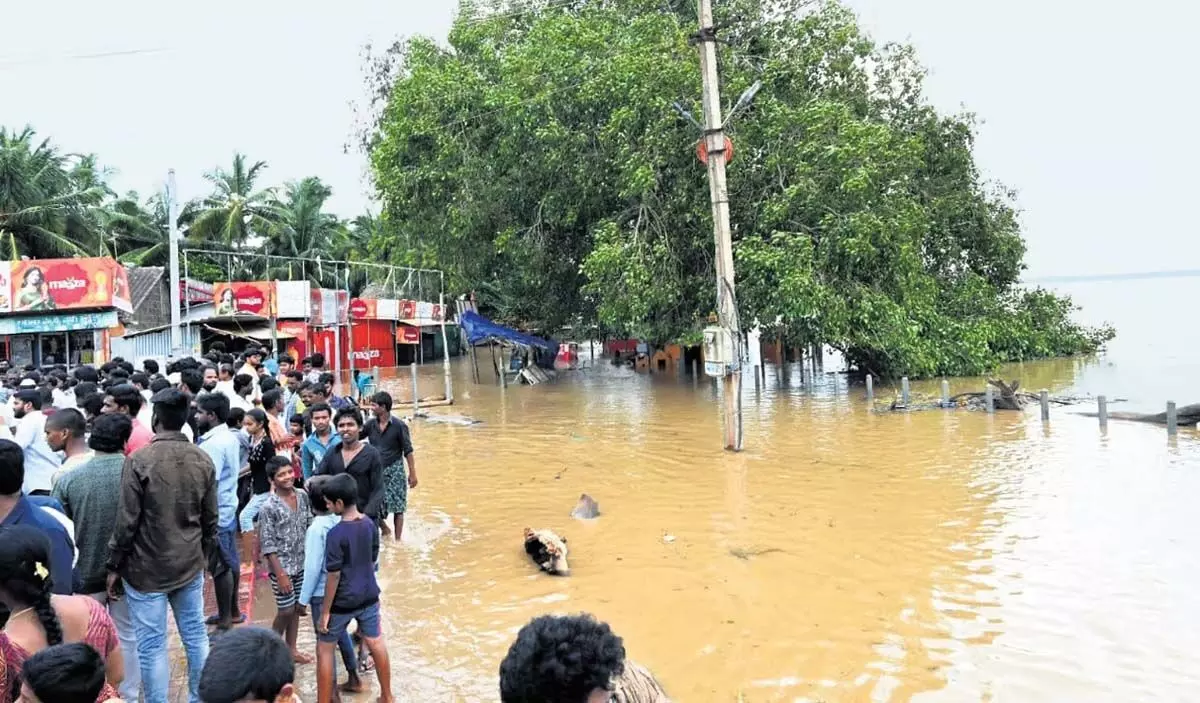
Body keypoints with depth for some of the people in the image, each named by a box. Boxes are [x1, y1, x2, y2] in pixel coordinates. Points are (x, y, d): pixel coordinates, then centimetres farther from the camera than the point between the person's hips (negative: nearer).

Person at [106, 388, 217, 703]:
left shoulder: (139, 461, -15)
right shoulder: (203, 460, -1)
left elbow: (126, 522, -12)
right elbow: (210, 519, 5)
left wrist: (114, 567, -1)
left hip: (147, 568, -4)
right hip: (190, 565, 5)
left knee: (152, 645, 4)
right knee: (196, 636, 14)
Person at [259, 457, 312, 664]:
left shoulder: (302, 496, -2)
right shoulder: (269, 507, -18)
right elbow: (267, 545, -16)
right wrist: (280, 574, -17)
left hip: (302, 563, 6)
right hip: (282, 567, -5)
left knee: (296, 607, 15)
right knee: (286, 610, 3)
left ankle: (291, 650, 30)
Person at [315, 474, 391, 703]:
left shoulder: (336, 534, -23)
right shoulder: (370, 524, -4)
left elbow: (333, 576, -20)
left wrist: (325, 611, -11)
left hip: (343, 602, -6)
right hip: (369, 596, 6)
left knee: (324, 650, 12)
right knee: (376, 643, 19)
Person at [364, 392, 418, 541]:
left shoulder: (399, 426, -11)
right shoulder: (371, 424, 0)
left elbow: (408, 451, -9)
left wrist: (412, 474, -8)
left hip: (394, 471, -4)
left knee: (397, 508, 3)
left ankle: (397, 539, 17)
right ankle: (385, 530, 34)